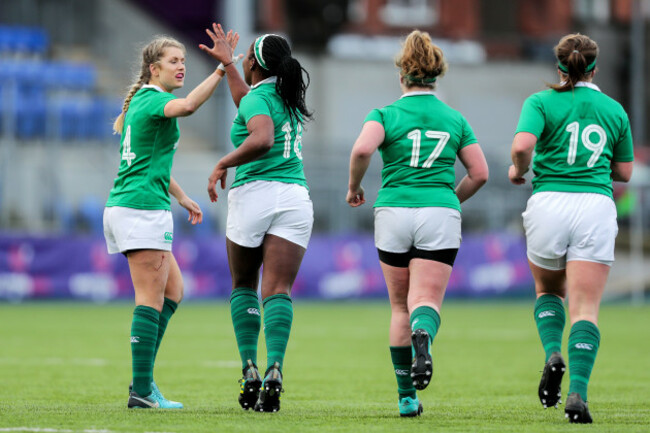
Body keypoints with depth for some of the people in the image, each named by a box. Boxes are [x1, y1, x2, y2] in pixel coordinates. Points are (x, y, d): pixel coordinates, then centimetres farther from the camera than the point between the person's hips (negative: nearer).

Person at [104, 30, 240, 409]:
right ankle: (142, 390, -8)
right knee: (152, 300, -8)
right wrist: (222, 68, -39)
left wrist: (182, 197, 35)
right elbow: (188, 106, -35)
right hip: (144, 208, -10)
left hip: (123, 207, 10)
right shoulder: (152, 100, -11)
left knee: (173, 291, 15)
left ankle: (143, 377, 12)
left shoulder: (141, 101, 19)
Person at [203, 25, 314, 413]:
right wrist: (227, 63, 44)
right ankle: (275, 369, -24)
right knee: (278, 290, -4)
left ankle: (250, 369, 4)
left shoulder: (258, 97, -6)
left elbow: (261, 138, -27)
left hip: (254, 193, -5)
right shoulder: (286, 97, 17)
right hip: (295, 196, 5)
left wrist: (223, 164, -16)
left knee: (243, 286, 14)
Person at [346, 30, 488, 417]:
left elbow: (362, 149, -18)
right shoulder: (454, 119, 10)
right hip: (440, 214, 0)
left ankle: (407, 396, 13)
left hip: (394, 212, 0)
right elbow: (480, 173, 9)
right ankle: (423, 335, -44)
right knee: (426, 301, -6)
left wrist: (354, 187, -1)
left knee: (400, 306, 13)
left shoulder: (386, 115, 2)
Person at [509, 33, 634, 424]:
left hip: (549, 202, 0)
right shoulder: (614, 110, 12)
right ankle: (578, 392, -20)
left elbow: (522, 145, -15)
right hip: (596, 206, 1)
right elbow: (624, 172, 18)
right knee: (586, 308, -3)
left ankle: (553, 354, -3)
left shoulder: (542, 102, 3)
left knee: (549, 291, 24)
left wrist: (518, 170, 5)